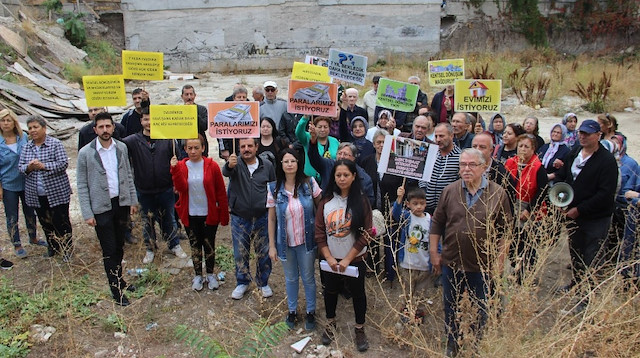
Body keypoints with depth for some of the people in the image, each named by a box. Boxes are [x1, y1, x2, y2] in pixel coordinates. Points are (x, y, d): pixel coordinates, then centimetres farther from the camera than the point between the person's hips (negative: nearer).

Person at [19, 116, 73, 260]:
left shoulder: (55, 144, -6)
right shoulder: (27, 147, 9)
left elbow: (63, 163, -14)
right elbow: (20, 167, 7)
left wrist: (43, 166, -26)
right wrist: (29, 167, -15)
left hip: (57, 193, -5)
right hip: (36, 195, 5)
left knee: (61, 221, 2)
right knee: (45, 222, 15)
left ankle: (67, 249, 18)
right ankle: (53, 247, 32)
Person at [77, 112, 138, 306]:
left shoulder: (121, 148, 1)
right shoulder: (86, 153, -10)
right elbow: (82, 186, -7)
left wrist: (133, 200, 9)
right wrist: (87, 213, -10)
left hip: (121, 203, 4)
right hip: (101, 208, -4)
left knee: (119, 246, 17)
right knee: (109, 250, 4)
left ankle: (119, 278, 36)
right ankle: (116, 289, 18)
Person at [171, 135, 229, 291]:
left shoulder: (212, 166, -7)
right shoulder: (181, 166, -1)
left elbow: (221, 192, -5)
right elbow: (181, 188, -16)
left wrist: (224, 215, -6)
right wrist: (175, 169, -27)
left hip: (209, 214, -1)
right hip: (190, 215, 2)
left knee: (209, 245, 9)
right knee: (195, 245, 13)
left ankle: (210, 274, 27)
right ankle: (198, 275, 28)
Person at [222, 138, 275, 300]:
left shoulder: (267, 165, -3)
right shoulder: (236, 163, -9)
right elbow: (225, 172, -32)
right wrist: (229, 165, -55)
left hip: (262, 218, 1)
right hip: (239, 218, -1)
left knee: (264, 253, 12)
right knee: (240, 254, 12)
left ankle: (263, 282, 32)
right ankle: (242, 282, 32)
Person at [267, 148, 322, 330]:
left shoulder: (309, 183, -10)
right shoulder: (274, 188, -8)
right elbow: (271, 218, -3)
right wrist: (272, 245, -3)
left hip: (306, 241, -1)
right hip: (286, 242, 1)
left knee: (308, 278, 12)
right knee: (291, 278, 18)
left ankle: (310, 312, 33)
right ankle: (292, 310, 38)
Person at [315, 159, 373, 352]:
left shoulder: (361, 202, -10)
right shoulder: (326, 201, -4)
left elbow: (365, 234, -12)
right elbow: (319, 232, -3)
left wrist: (347, 259, -14)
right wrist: (329, 258, -11)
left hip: (355, 259, -2)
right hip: (331, 259, 2)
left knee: (357, 293, 12)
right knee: (330, 291, 18)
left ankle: (360, 329, 31)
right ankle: (330, 323, 41)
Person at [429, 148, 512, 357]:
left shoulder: (498, 194, -8)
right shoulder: (450, 191, -3)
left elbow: (504, 231, -3)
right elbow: (437, 223, 2)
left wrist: (500, 260, -4)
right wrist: (433, 253, 1)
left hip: (483, 266, -1)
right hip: (451, 262, 2)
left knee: (480, 309, 16)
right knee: (451, 308, 17)